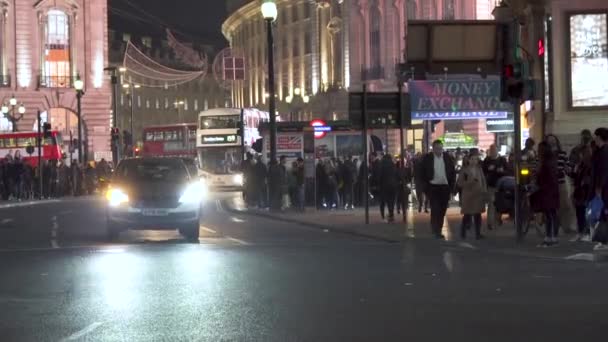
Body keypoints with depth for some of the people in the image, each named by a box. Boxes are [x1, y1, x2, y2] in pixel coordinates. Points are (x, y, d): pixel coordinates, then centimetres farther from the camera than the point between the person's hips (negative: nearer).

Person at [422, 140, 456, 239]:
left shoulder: (448, 158, 3)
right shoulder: (427, 158, -3)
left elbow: (453, 173, 8)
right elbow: (423, 174, 0)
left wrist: (451, 187, 2)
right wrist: (426, 187, -4)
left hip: (445, 187, 3)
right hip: (433, 187, -3)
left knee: (442, 210, 8)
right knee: (435, 209, -10)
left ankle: (438, 230, 19)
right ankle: (436, 231, -7)